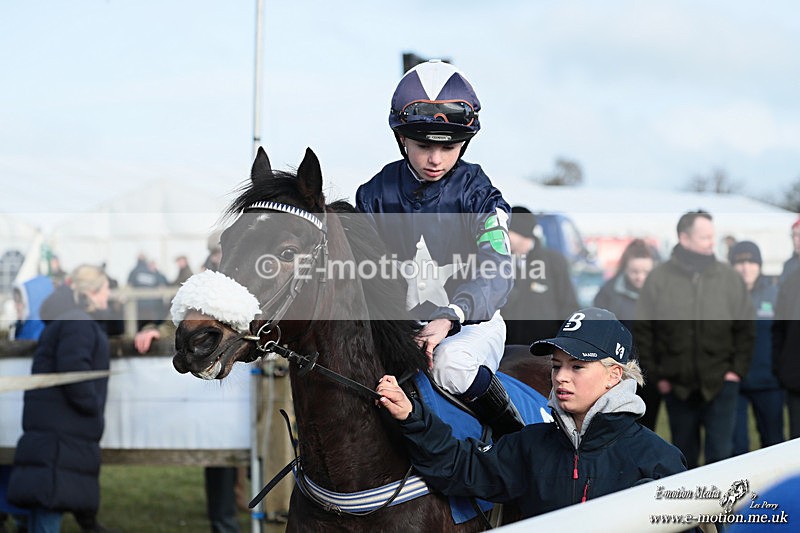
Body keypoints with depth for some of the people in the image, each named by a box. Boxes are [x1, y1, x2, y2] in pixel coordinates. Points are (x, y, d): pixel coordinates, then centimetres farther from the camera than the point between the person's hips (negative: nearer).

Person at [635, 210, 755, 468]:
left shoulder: (729, 277, -1)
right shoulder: (659, 278, -3)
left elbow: (745, 328, 5)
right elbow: (643, 331, 0)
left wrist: (737, 370, -2)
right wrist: (657, 375, -3)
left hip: (720, 384, 0)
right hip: (677, 386, 0)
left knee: (722, 453, -2)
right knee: (684, 457, 13)